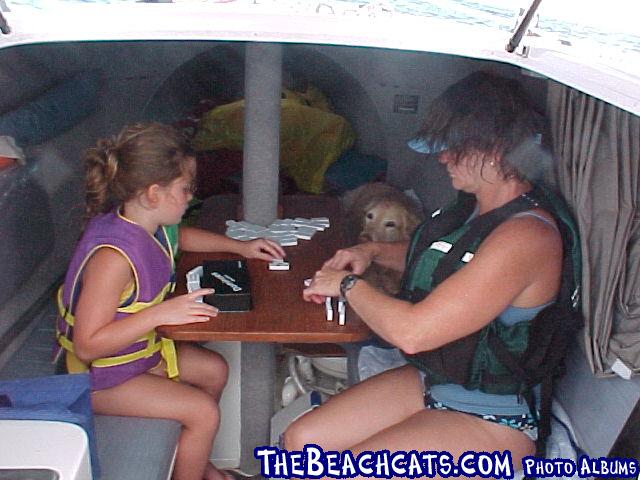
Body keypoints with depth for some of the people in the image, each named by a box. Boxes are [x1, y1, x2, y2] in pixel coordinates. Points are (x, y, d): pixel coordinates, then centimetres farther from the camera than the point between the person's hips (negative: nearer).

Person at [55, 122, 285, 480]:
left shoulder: (148, 226, -7)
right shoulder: (114, 257, -35)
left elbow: (181, 237, 20)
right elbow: (88, 345, -34)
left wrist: (239, 246, 13)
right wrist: (160, 313, -36)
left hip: (141, 349, 10)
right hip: (100, 375, -10)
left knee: (214, 370, 17)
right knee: (203, 413, -15)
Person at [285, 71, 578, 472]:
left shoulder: (525, 236, -28)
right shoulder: (477, 206, 2)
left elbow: (411, 331, -31)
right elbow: (436, 259, 26)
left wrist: (348, 284, -13)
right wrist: (373, 251, 7)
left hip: (490, 420, -9)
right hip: (433, 379, 9)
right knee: (301, 441, 0)